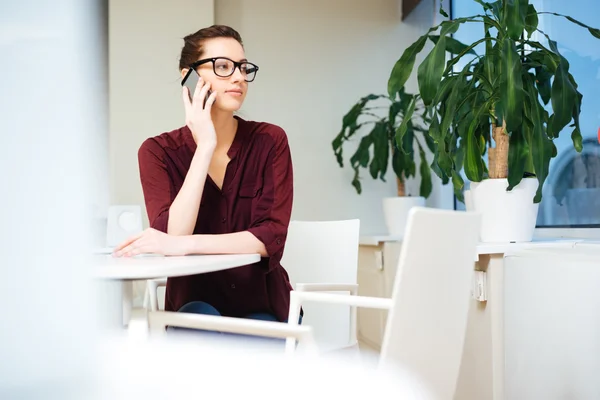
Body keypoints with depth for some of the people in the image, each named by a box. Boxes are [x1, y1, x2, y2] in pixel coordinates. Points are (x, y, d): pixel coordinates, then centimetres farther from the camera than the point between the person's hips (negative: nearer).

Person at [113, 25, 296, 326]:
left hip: (262, 305, 0)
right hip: (195, 302, 0)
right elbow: (173, 234, -21)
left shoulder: (269, 141, -7)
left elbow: (272, 236, -18)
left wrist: (184, 245, -29)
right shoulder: (159, 151, -6)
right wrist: (205, 146, -22)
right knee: (200, 316, -32)